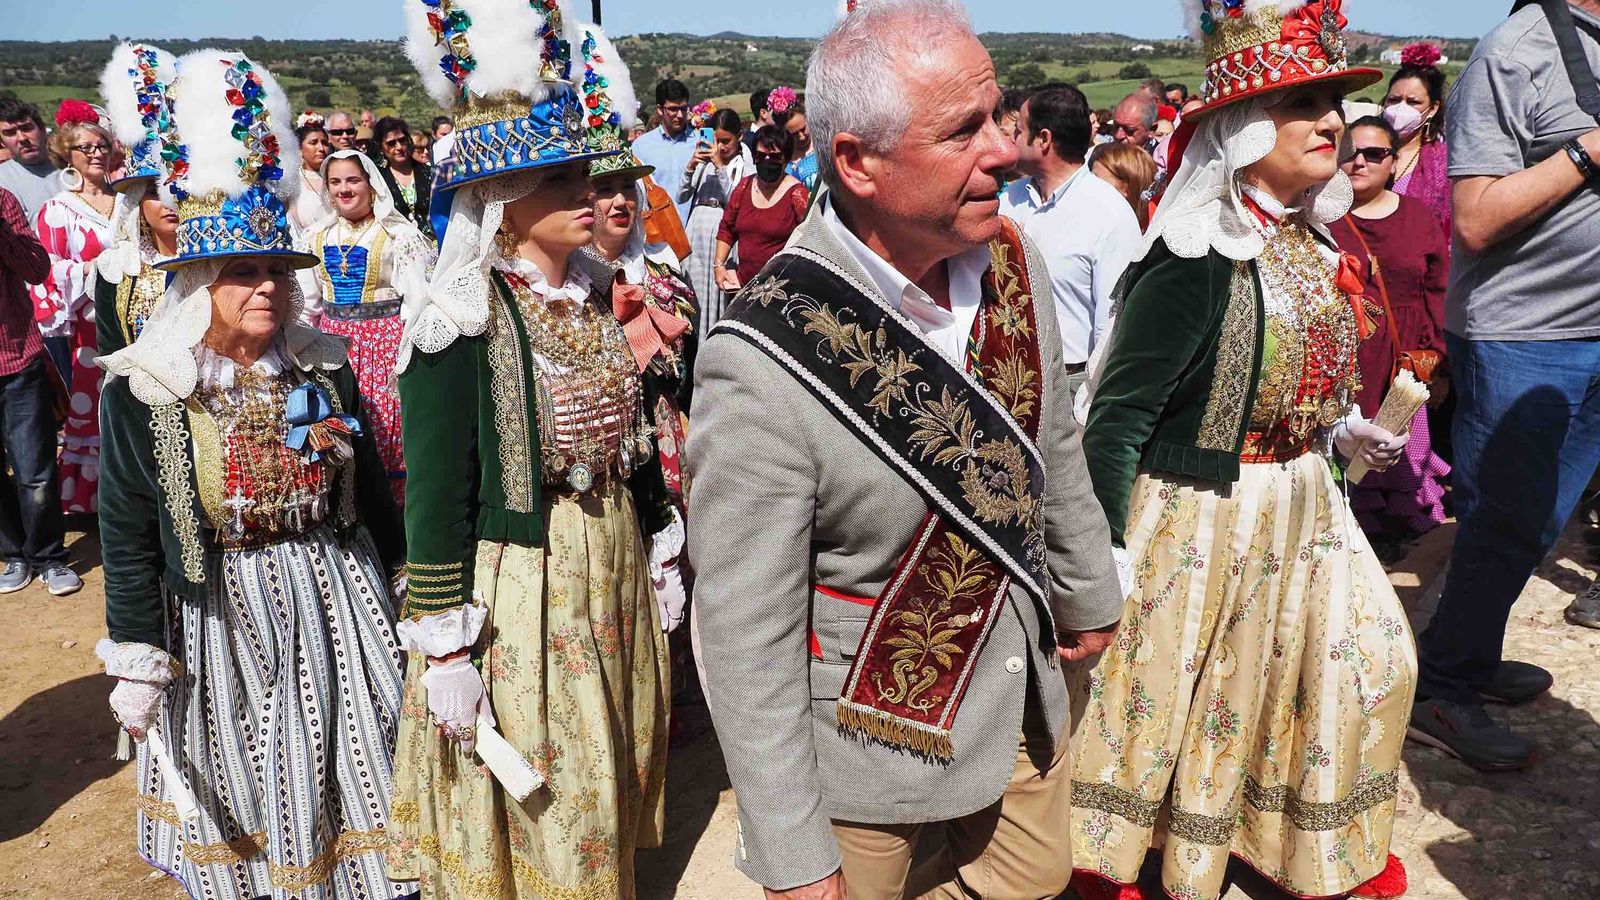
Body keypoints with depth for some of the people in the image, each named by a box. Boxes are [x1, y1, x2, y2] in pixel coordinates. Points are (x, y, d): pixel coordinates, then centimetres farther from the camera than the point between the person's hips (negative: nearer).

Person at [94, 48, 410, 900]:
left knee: (349, 777, 14)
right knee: (244, 795, 14)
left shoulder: (323, 370, -2)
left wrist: (405, 593, 11)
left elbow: (370, 491, 8)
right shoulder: (144, 393, -10)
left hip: (337, 609, 2)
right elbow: (128, 538, -6)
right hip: (219, 623, -2)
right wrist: (135, 665, -5)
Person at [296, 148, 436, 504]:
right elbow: (306, 303, 17)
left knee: (386, 429, -6)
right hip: (335, 339, 4)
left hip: (386, 339, -4)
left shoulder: (398, 235, -4)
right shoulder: (316, 236, 11)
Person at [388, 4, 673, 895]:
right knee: (533, 815, 10)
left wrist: (662, 557, 14)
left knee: (606, 786, 21)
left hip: (616, 571, 6)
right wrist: (444, 647, -14)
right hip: (517, 587, -6)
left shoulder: (600, 300, 4)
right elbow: (436, 497, -15)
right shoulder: (458, 326, -16)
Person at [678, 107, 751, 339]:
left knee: (719, 293, -4)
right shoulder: (705, 159, 13)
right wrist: (690, 167, -4)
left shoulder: (746, 163, 0)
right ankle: (696, 339, 14)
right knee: (695, 289, 5)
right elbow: (681, 196, 11)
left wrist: (720, 167, -12)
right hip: (697, 232, 4)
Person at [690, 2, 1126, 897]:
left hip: (1021, 683, 6)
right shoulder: (762, 367, -31)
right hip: (870, 738, -6)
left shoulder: (1010, 259, -10)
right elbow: (747, 639, -23)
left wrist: (1089, 591, 19)